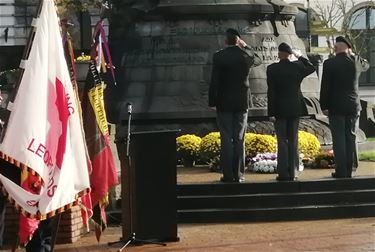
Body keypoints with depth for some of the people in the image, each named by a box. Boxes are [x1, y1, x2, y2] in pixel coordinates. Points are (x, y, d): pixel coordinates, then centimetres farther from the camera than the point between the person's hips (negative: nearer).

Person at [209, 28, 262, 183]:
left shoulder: (219, 56, -8)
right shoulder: (246, 55, -1)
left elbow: (214, 81, -9)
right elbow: (258, 60, 24)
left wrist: (212, 102, -4)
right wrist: (245, 47, 21)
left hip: (224, 102, -2)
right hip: (242, 102, 2)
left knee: (226, 139, 0)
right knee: (239, 139, 5)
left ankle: (228, 175, 0)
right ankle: (238, 174, 5)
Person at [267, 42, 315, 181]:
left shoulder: (272, 69, -9)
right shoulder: (297, 66, -2)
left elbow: (271, 92, -10)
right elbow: (312, 68, 20)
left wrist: (271, 112, -8)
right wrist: (300, 57, 23)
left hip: (279, 109, -2)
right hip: (295, 108, 2)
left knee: (282, 141, 2)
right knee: (293, 141, 9)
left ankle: (283, 173, 1)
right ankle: (292, 172, 10)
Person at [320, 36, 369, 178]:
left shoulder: (329, 64, -9)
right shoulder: (356, 61, -1)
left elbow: (325, 87, -9)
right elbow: (366, 65, 24)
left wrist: (324, 106, -1)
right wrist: (352, 54, 20)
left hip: (335, 106, -3)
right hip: (353, 106, 3)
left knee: (339, 139, 0)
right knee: (351, 137, 9)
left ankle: (341, 171, 0)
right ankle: (350, 169, 11)